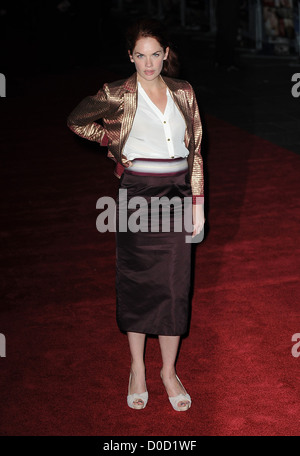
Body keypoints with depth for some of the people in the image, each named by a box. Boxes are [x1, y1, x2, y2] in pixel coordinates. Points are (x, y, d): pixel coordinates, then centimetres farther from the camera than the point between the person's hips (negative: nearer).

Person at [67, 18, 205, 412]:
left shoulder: (183, 93, 6)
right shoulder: (117, 95, -2)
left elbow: (195, 150, 8)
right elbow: (77, 120, 13)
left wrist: (198, 202, 5)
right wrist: (113, 141, 5)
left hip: (177, 193, 3)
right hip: (137, 193, -2)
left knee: (175, 284, 4)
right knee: (137, 282, 6)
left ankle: (169, 371, 17)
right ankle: (137, 368, 22)